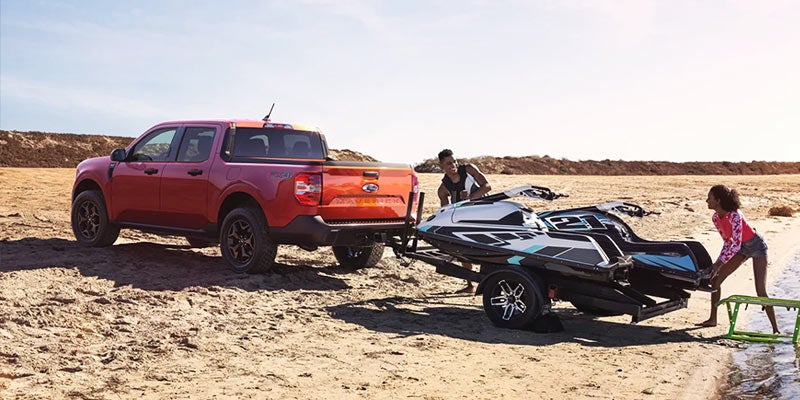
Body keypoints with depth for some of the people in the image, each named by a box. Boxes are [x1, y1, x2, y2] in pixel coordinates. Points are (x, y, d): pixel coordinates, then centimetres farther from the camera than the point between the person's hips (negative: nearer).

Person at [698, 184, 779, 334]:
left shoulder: (735, 216, -33)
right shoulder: (715, 218, -9)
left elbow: (736, 244, -36)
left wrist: (719, 264, -38)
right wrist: (718, 262, -4)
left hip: (756, 246, -7)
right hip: (741, 248, 7)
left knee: (761, 291, -13)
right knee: (715, 279, 0)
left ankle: (775, 329, -3)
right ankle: (713, 319, 11)